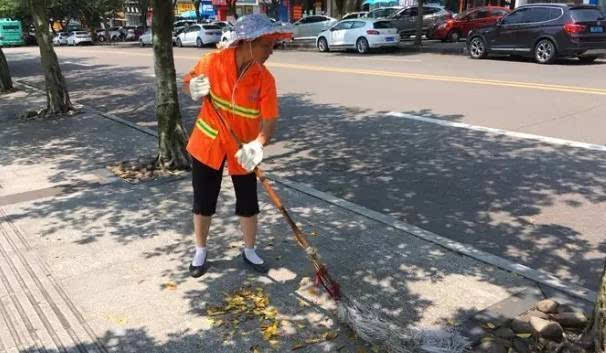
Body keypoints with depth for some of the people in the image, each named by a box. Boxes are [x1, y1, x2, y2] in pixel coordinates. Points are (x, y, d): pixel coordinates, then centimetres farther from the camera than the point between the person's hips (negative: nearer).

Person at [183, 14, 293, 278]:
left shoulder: (265, 79, -15)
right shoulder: (213, 62, -15)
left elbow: (269, 120, -17)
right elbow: (188, 82, 4)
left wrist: (257, 145, -36)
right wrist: (194, 90, -20)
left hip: (242, 150, 0)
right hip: (207, 144, 0)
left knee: (248, 204, 9)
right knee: (203, 203, 11)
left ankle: (249, 251, 33)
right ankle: (200, 252, 33)